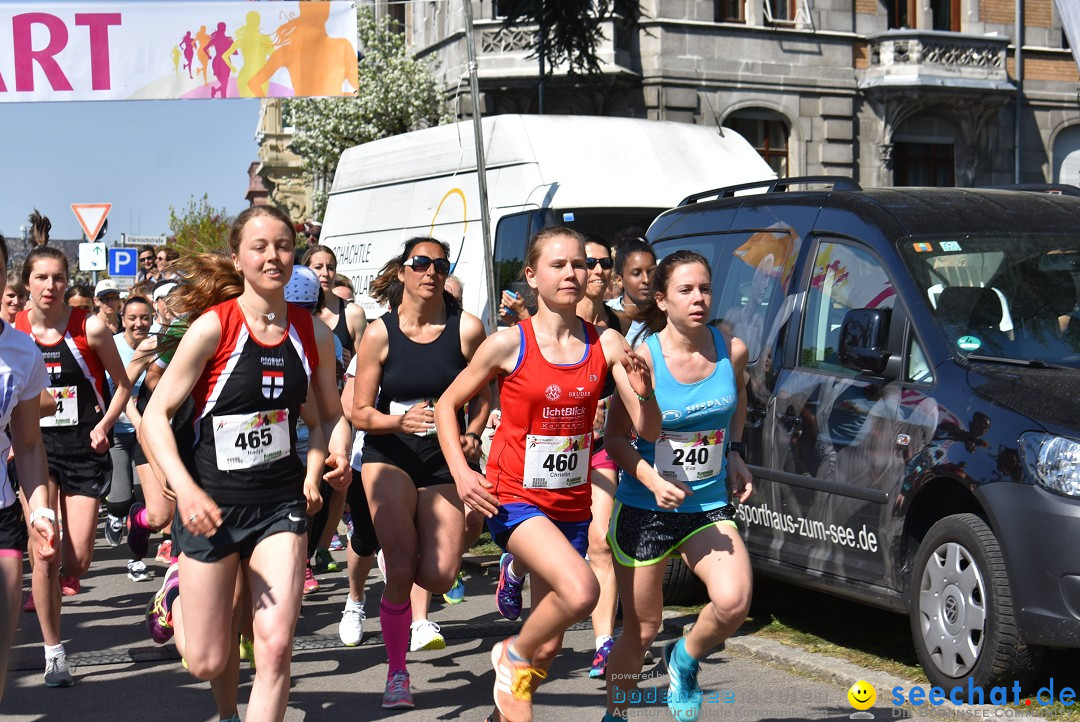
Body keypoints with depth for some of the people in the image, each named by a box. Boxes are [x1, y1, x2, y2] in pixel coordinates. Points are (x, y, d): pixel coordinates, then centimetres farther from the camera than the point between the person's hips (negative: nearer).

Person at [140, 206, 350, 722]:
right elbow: (155, 415, -14)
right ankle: (177, 593, 41)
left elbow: (330, 414, 13)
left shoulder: (312, 332, 0)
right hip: (211, 503, -3)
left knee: (276, 645, -11)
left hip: (281, 500, 3)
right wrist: (185, 489, -27)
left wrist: (333, 455, -9)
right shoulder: (213, 326, -13)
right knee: (207, 661, 8)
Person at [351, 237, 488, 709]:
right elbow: (360, 412, -2)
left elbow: (483, 394, 8)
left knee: (439, 576, -8)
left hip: (445, 458, 1)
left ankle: (417, 614, 34)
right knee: (400, 568, -13)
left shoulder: (467, 329, -5)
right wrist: (400, 421, -21)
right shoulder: (379, 334, -5)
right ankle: (397, 673, 9)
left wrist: (472, 435, -10)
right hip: (389, 456, -1)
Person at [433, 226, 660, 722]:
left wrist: (644, 394, -22)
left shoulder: (606, 344, 0)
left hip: (571, 504, 4)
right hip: (515, 499, -4)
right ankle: (512, 658, 0)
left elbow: (648, 431, -1)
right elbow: (447, 405, 2)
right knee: (580, 590, -29)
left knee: (548, 648, 9)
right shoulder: (509, 344, -8)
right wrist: (461, 473, -11)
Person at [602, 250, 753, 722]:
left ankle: (685, 659, 11)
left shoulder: (732, 350, -4)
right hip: (644, 510, -2)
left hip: (710, 507, 2)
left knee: (733, 601, -21)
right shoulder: (644, 356, -13)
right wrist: (653, 480, -24)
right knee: (641, 629, 7)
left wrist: (735, 454, 7)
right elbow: (616, 438, -8)